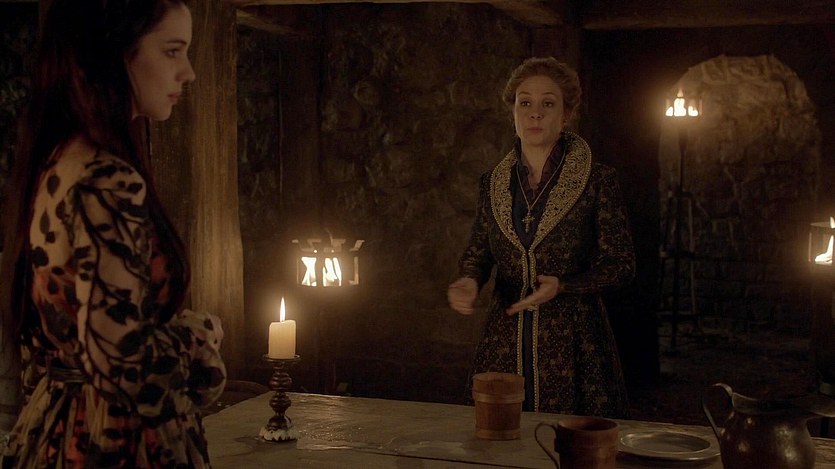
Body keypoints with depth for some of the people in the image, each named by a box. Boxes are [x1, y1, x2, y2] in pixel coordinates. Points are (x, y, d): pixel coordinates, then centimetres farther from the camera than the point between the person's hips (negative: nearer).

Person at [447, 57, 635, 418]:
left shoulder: (597, 181, -4)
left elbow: (621, 264, -2)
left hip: (573, 345, -3)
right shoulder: (493, 182, 7)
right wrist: (469, 281, -8)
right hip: (504, 344, 3)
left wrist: (563, 285, -17)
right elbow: (478, 251, 14)